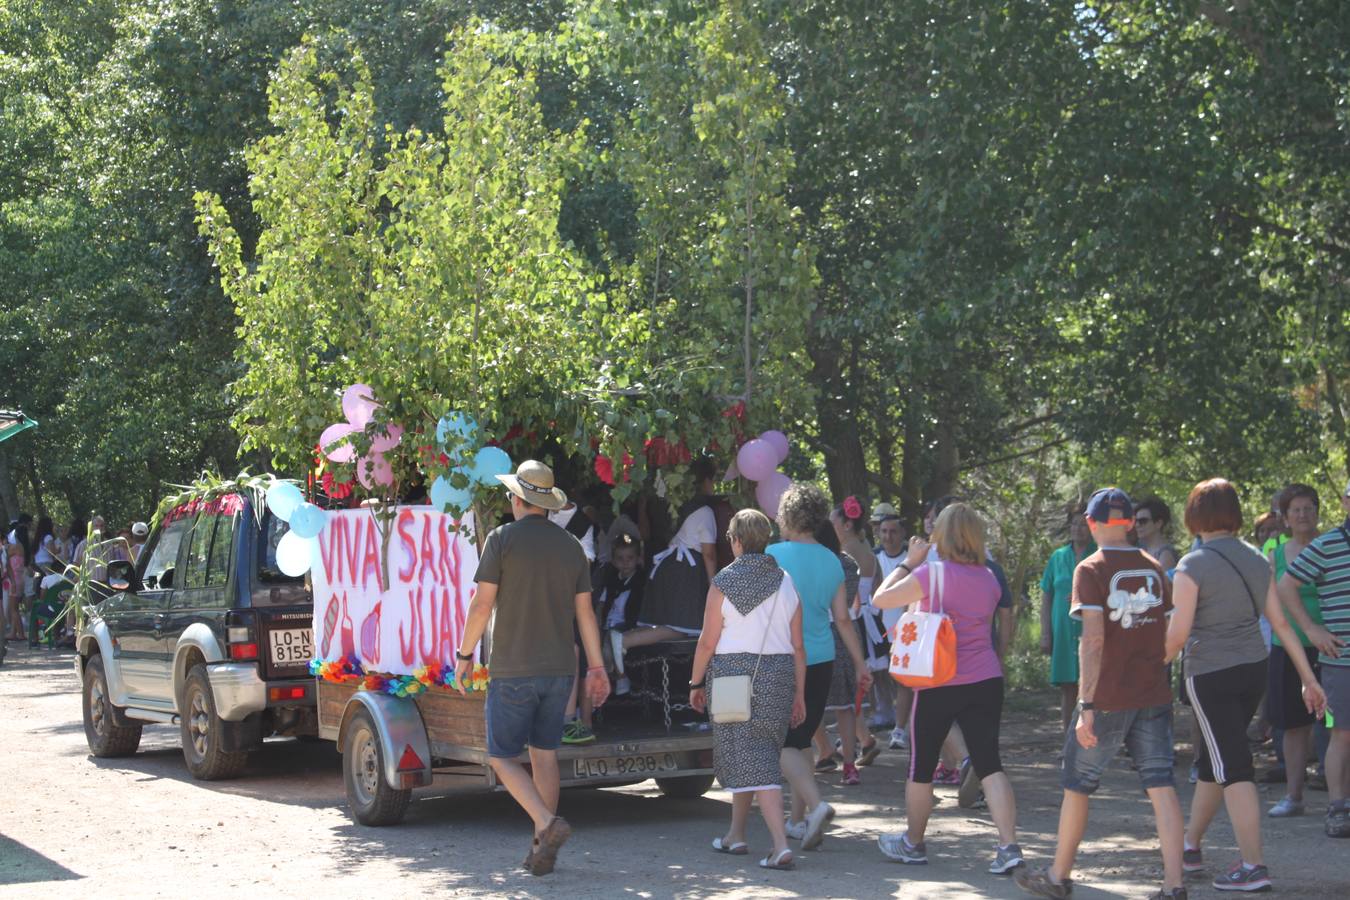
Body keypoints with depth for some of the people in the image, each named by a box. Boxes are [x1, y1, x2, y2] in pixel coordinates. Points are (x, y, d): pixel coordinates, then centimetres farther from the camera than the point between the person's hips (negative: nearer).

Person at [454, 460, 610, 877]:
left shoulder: (502, 538, -8)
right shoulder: (571, 546, 6)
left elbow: (482, 604, -11)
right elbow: (585, 612, 8)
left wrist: (464, 654, 0)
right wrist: (596, 667, 14)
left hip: (513, 670, -5)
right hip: (559, 668, 5)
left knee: (502, 757, 2)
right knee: (545, 753, 12)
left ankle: (548, 823, -18)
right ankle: (541, 850, 11)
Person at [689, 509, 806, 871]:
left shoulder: (723, 583, -7)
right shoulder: (787, 582, 4)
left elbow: (708, 641, -5)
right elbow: (798, 646, 5)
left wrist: (696, 683, 6)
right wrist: (799, 693, 10)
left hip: (732, 673, -4)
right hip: (778, 674, 4)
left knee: (752, 761, -4)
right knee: (753, 756, 18)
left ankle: (781, 844, -14)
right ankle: (736, 835, 29)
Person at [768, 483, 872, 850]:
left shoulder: (774, 555, -9)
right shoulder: (832, 561, 7)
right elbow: (842, 618, 8)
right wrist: (860, 663, 15)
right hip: (822, 660, 6)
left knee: (784, 743, -3)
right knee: (801, 739, 16)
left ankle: (816, 805, -24)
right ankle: (798, 820, 19)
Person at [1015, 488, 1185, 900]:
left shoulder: (1091, 570, -8)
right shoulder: (1154, 569, 8)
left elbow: (1093, 640, -16)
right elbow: (1169, 636, 10)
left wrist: (1086, 704, -17)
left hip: (1108, 697, -4)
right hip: (1154, 696, 4)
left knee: (1077, 784, 10)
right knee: (1161, 786, 1)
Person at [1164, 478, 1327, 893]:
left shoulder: (1193, 566, -13)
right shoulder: (1256, 560, 5)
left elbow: (1178, 632, -15)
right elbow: (1281, 623, 6)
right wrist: (1308, 678, 10)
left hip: (1210, 675, -7)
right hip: (1254, 670, 7)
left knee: (1233, 768, -5)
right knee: (1212, 761, 19)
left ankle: (1253, 867, -8)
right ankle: (1190, 847, 30)